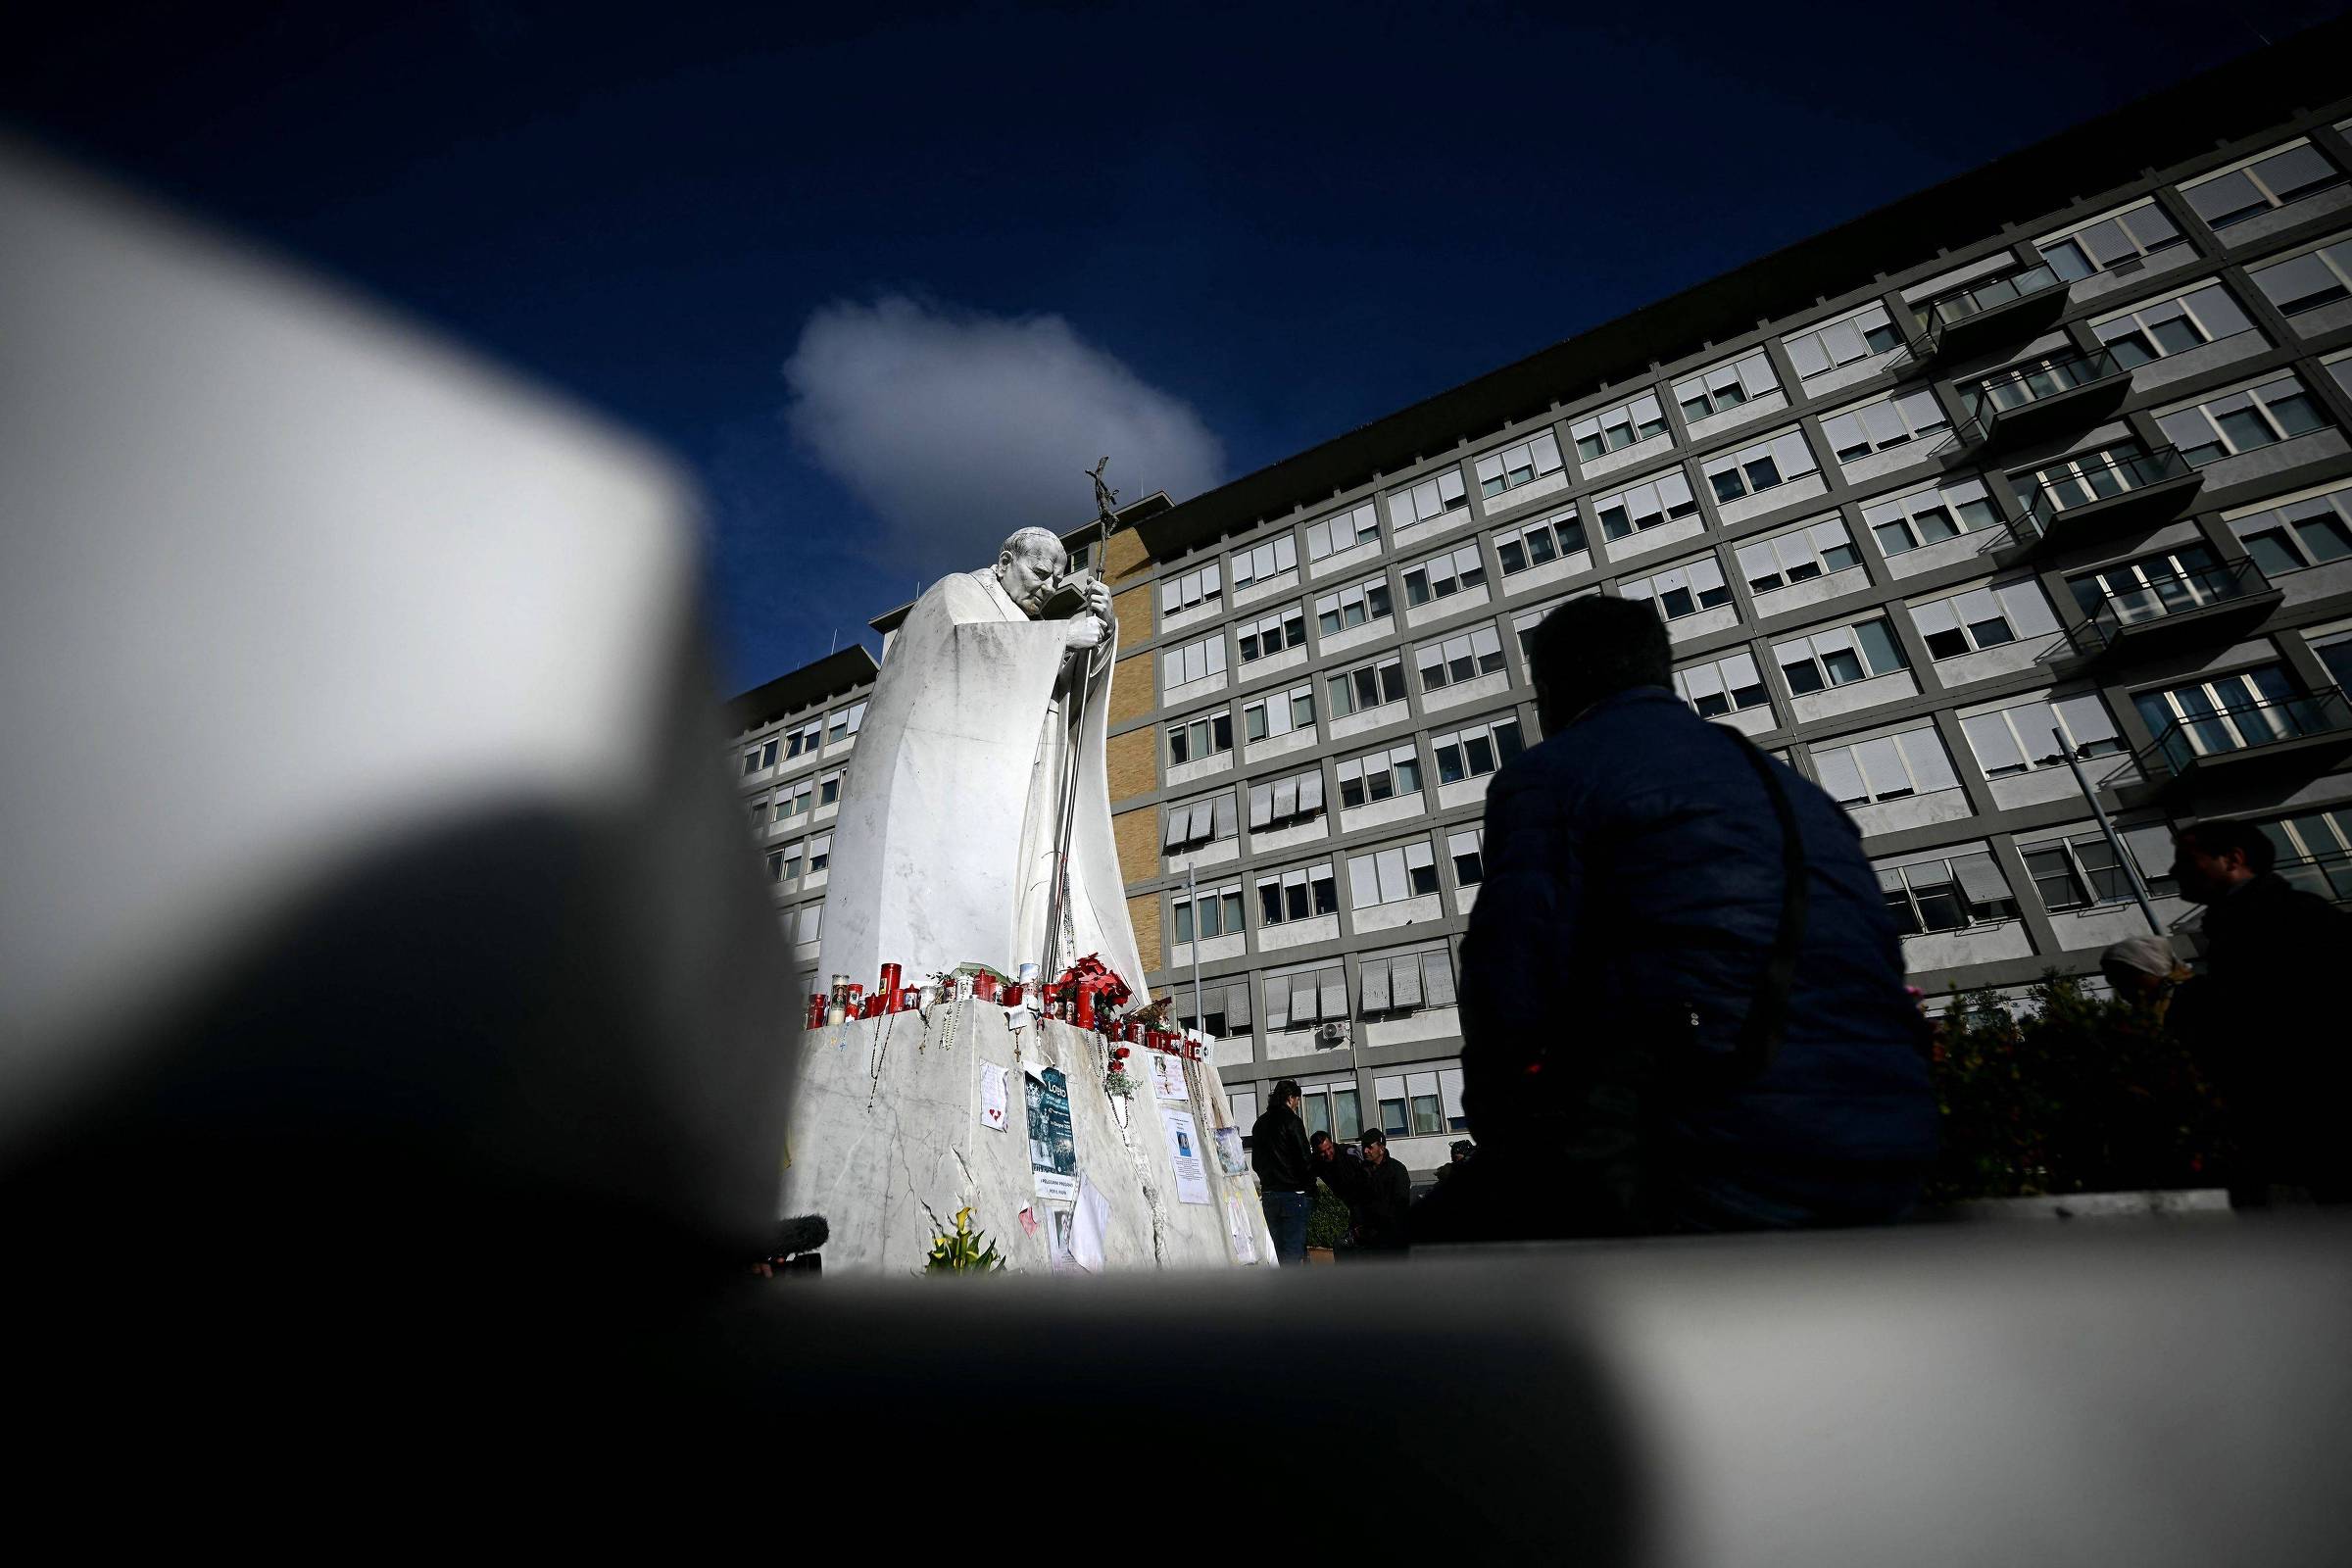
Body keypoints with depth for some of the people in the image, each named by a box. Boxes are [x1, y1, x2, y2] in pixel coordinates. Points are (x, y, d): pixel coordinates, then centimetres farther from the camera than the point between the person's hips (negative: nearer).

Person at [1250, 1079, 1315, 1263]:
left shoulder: (1259, 1123, 13)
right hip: (1293, 1194, -7)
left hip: (1268, 1195, 7)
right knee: (1294, 1251, -6)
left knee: (1276, 1249, 13)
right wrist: (1311, 1190, -1)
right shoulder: (1291, 1120, -9)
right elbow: (1304, 1159, -12)